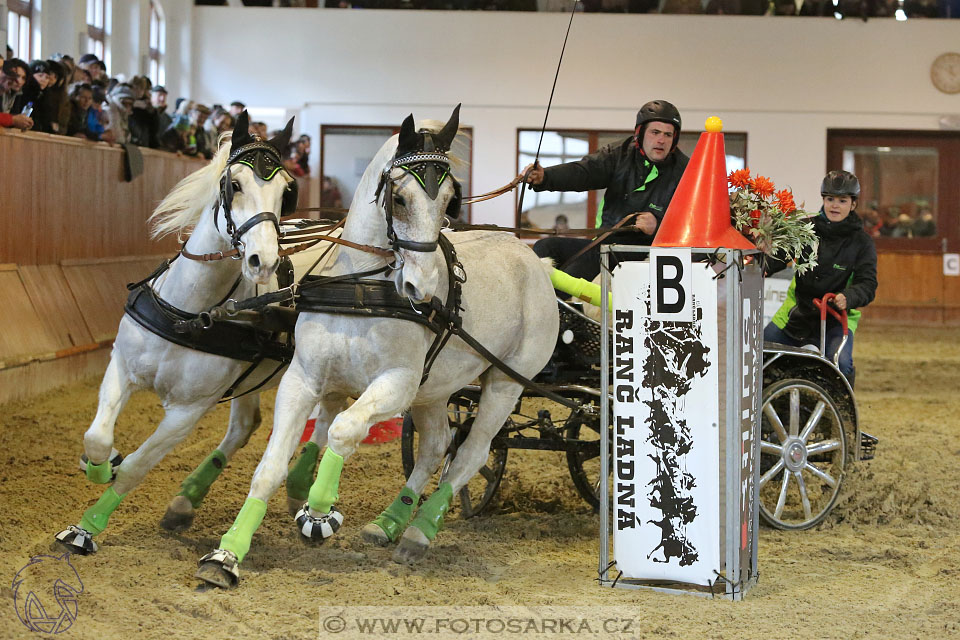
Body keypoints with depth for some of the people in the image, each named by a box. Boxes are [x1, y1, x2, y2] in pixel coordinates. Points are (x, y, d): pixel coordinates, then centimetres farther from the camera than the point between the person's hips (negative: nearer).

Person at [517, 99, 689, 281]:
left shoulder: (683, 170, -5)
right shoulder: (621, 154, 3)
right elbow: (581, 172, -12)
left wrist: (658, 225, -31)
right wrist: (544, 177, -31)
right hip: (605, 242, 5)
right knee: (544, 247, -7)